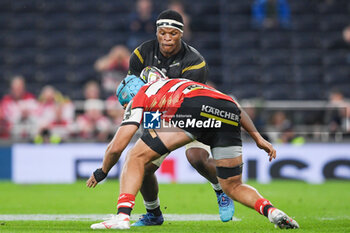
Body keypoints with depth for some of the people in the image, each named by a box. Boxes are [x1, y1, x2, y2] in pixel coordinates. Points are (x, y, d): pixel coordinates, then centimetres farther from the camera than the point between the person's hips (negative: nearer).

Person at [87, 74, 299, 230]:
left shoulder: (139, 97, 29)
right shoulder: (182, 84, 44)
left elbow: (116, 147, 23)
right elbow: (233, 107, 35)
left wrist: (102, 172, 42)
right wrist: (258, 138, 34)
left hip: (191, 109, -5)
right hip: (229, 115, 5)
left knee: (137, 157, 10)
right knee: (233, 186, 19)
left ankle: (123, 216, -4)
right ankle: (271, 211, -6)